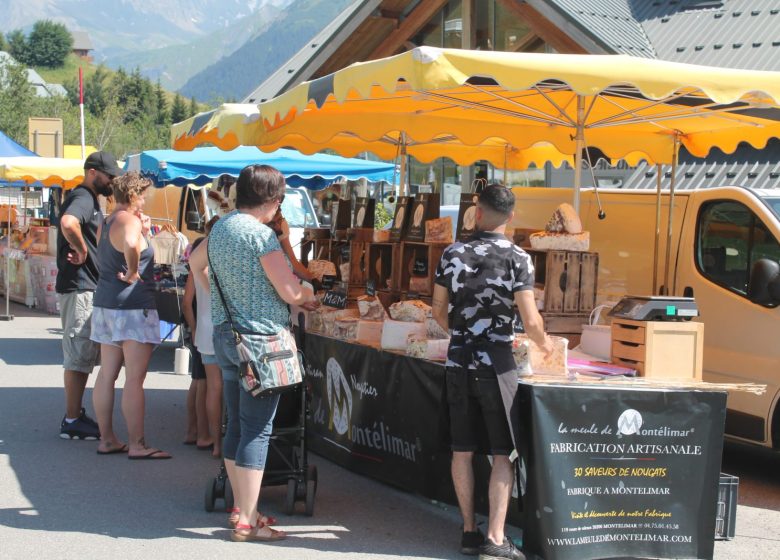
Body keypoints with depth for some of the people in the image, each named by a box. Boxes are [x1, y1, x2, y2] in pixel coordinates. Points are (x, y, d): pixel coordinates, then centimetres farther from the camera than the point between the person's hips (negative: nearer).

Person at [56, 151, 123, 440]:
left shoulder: (90, 201, 18)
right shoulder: (83, 199, -15)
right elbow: (68, 223, -37)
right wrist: (81, 249, -23)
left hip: (87, 288, 11)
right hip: (80, 288, -11)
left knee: (84, 355, 16)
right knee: (79, 355, -6)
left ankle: (75, 414, 24)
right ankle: (72, 422, -1)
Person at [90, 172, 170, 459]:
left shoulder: (106, 224, 16)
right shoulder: (129, 220, -14)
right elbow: (130, 245, -35)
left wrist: (143, 231, 16)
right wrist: (133, 273, -20)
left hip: (105, 303, 10)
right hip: (133, 306, -10)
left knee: (107, 374, 10)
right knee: (135, 378, -7)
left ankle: (107, 439, 15)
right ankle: (137, 444, -7)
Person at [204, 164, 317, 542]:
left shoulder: (219, 228, 9)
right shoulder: (261, 234, -17)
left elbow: (196, 263, 27)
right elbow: (291, 291, -18)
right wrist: (310, 295, 3)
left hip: (225, 335, 9)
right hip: (260, 339, -9)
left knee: (236, 424, 14)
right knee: (257, 430, -5)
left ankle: (240, 508, 23)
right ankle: (247, 523, -3)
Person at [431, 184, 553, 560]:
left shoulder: (453, 254, 2)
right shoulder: (518, 259, -8)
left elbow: (439, 312, 9)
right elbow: (530, 321, -12)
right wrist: (544, 344, 9)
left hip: (458, 361, 3)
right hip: (496, 363, -3)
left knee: (463, 451, 10)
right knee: (502, 454, 2)